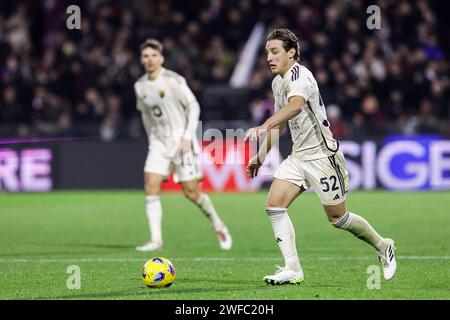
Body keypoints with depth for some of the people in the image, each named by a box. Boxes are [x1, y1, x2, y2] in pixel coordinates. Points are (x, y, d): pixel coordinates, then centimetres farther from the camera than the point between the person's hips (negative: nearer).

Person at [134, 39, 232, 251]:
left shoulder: (174, 80, -12)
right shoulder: (140, 86, 5)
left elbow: (193, 106, -8)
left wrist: (188, 137, -15)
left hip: (181, 140, -4)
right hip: (158, 143, 4)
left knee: (191, 192, -3)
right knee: (151, 186, -14)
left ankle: (218, 225, 22)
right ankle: (156, 240, -13)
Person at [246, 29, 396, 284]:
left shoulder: (299, 76, -20)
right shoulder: (278, 82, 10)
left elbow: (296, 105, -43)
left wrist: (264, 126, -58)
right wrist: (261, 156, 20)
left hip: (322, 154, -8)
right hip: (298, 156, 8)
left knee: (338, 218, 1)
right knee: (274, 205, -10)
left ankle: (383, 246, 26)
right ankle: (293, 270, -9)